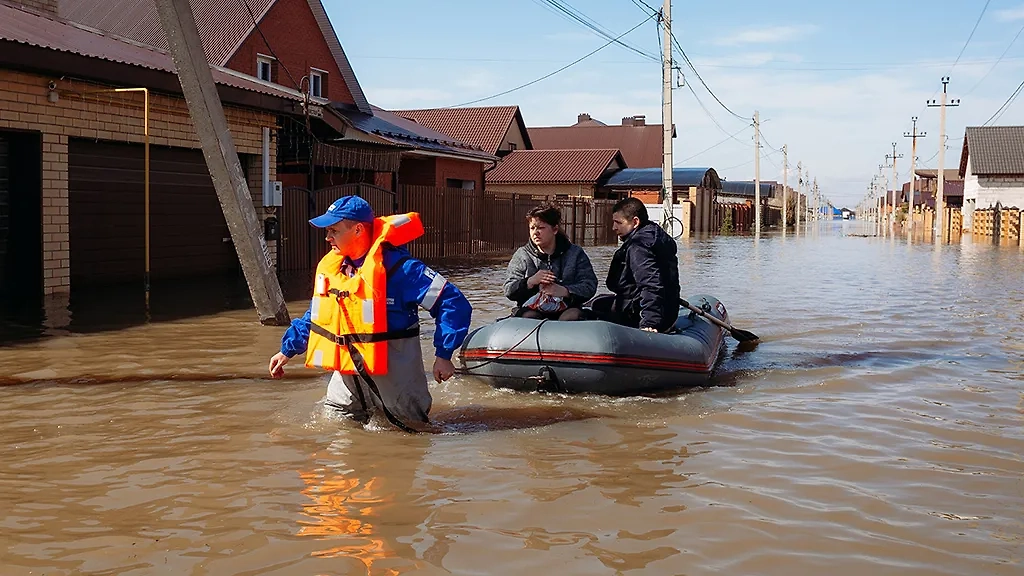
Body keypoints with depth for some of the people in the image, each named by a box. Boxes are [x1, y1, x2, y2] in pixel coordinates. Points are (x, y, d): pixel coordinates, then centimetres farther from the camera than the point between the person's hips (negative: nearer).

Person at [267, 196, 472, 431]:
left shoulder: (397, 267, -20)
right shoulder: (330, 266, 4)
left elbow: (454, 303, -20)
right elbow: (317, 314, 20)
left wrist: (443, 354, -21)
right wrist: (288, 349, 20)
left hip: (393, 369, -7)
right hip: (348, 371, 7)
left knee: (412, 430, 9)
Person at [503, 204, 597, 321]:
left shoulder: (575, 253, 9)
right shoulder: (521, 255, 10)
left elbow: (590, 285, -1)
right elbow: (509, 291, 5)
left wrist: (565, 291, -20)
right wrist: (530, 282, -16)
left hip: (567, 309, 1)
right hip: (531, 310, -1)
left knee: (573, 316, -31)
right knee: (529, 318, -34)